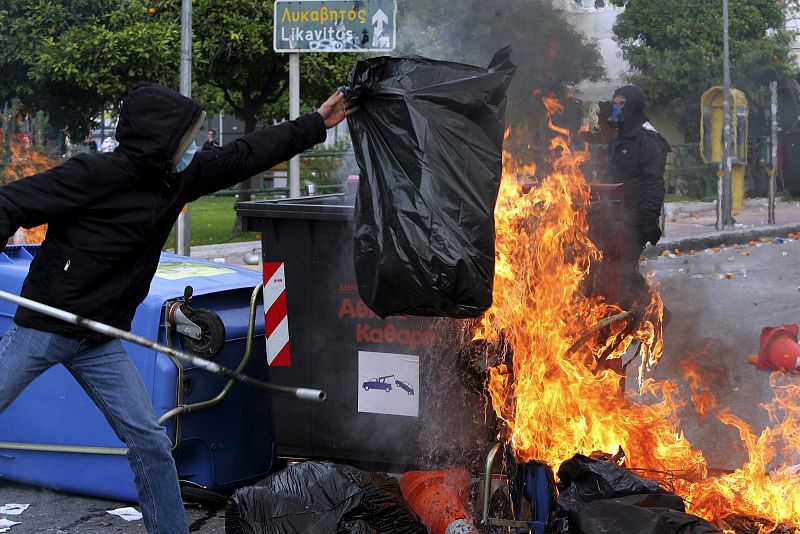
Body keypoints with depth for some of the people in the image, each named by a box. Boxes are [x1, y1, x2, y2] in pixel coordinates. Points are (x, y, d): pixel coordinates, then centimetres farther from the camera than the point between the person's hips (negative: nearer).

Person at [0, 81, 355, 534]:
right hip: (43, 327, -6)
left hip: (102, 341, 6)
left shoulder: (179, 178, 4)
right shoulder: (97, 174, -17)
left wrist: (317, 124, 16)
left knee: (150, 442, 2)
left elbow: (245, 156, 12)